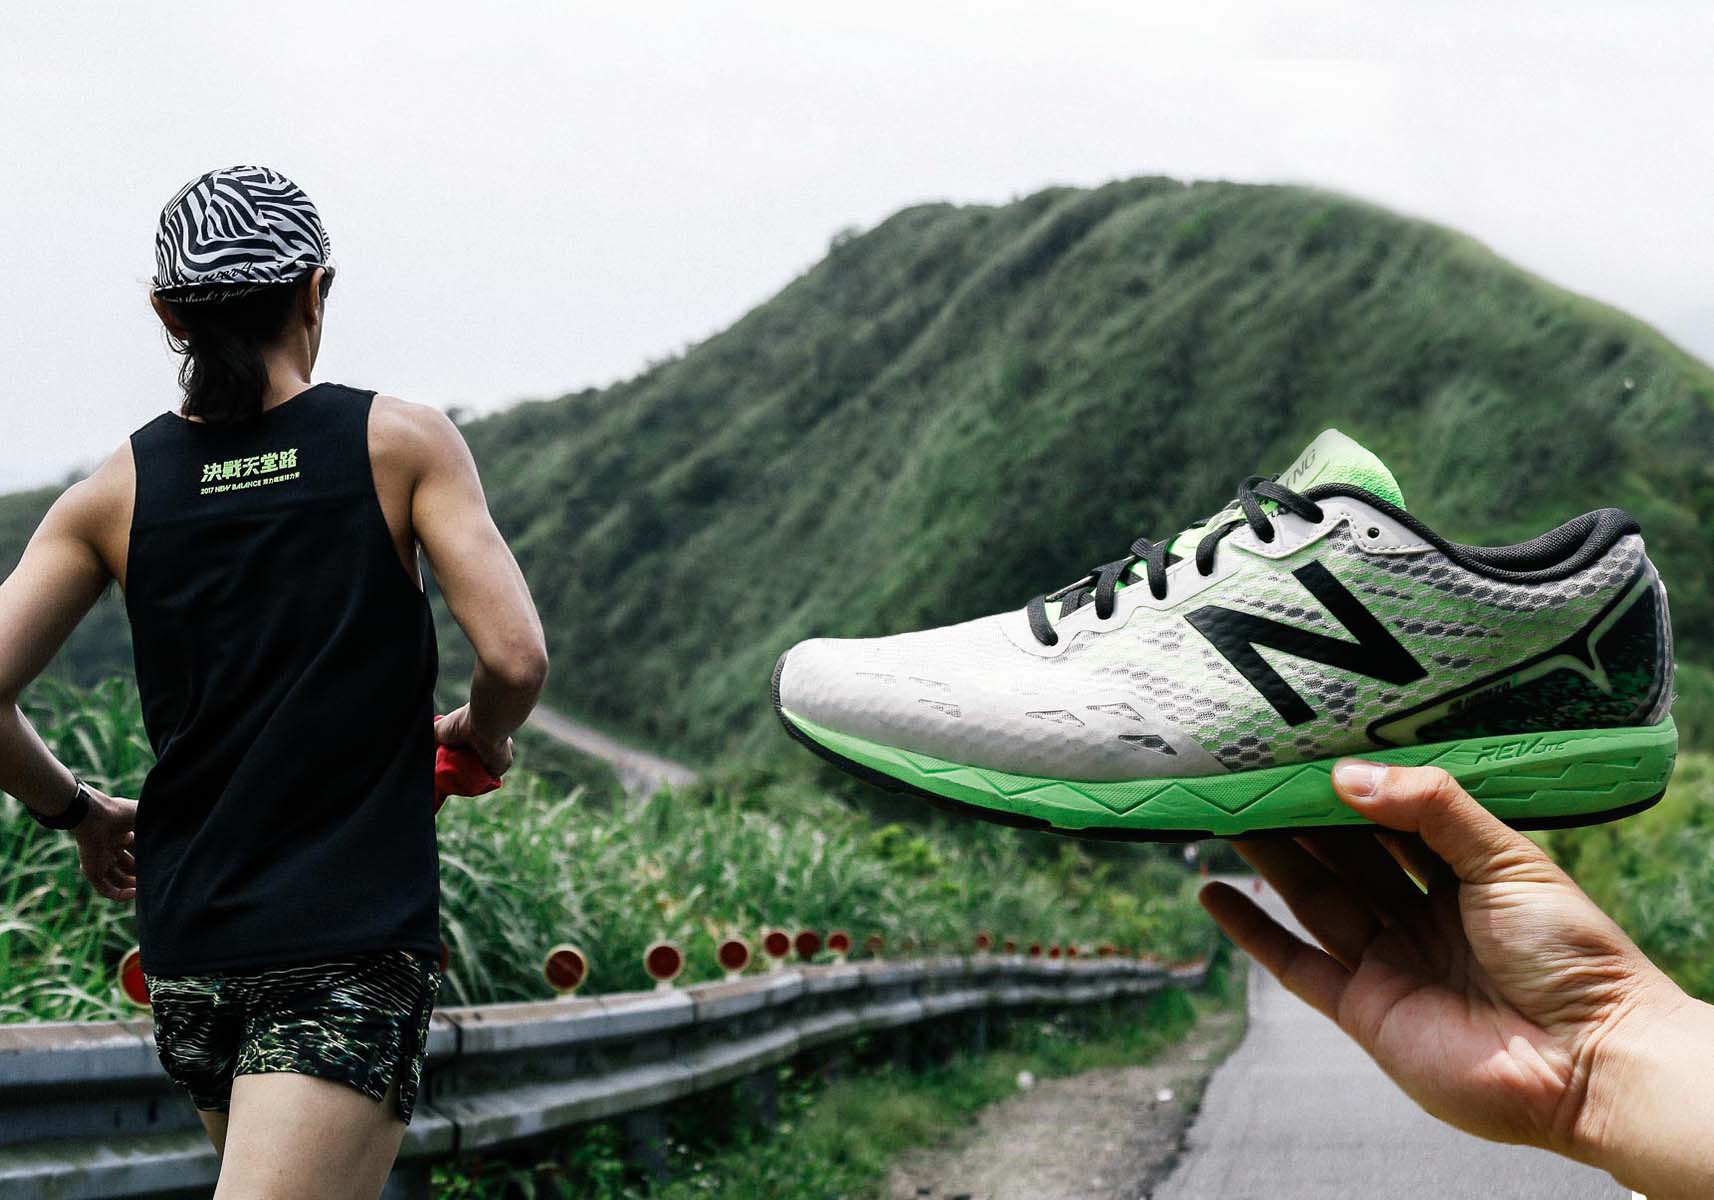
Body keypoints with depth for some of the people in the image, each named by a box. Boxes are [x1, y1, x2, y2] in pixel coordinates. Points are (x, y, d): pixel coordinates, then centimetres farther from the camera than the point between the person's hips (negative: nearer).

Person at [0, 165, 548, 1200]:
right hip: (356, 945, -5)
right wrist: (482, 735, 11)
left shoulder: (115, 492, 4)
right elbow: (516, 657, -11)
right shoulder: (402, 442, -3)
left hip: (186, 955, 5)